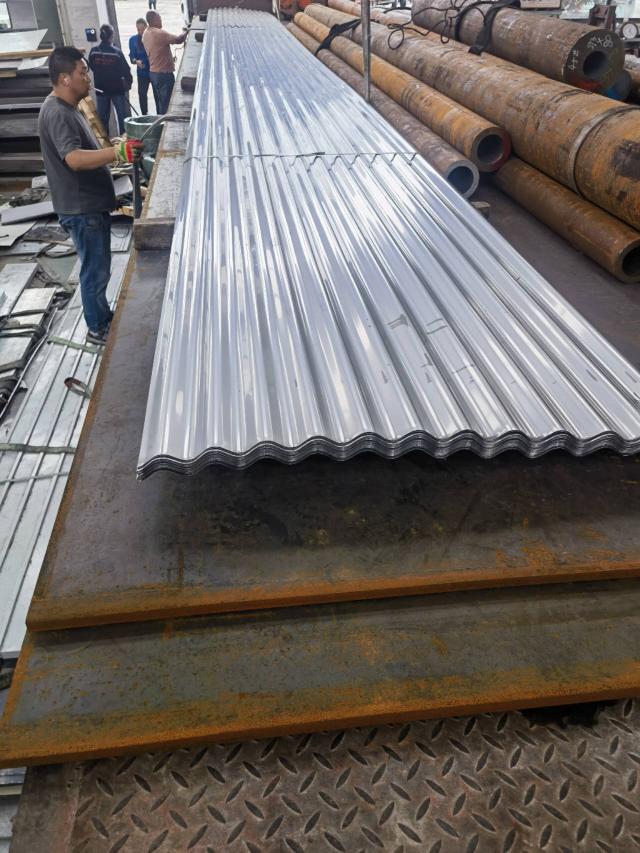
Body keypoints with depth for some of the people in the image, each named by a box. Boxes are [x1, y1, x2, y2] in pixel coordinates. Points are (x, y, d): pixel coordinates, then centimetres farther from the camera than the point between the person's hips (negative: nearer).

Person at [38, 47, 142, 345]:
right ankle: (97, 328, 16)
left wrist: (114, 147, 17)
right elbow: (74, 159, -37)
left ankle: (103, 315, 36)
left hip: (91, 203, 10)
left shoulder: (67, 107, 12)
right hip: (81, 208, -10)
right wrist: (118, 152, -49)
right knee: (96, 269, 1)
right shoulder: (56, 113, -22)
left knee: (99, 266, 21)